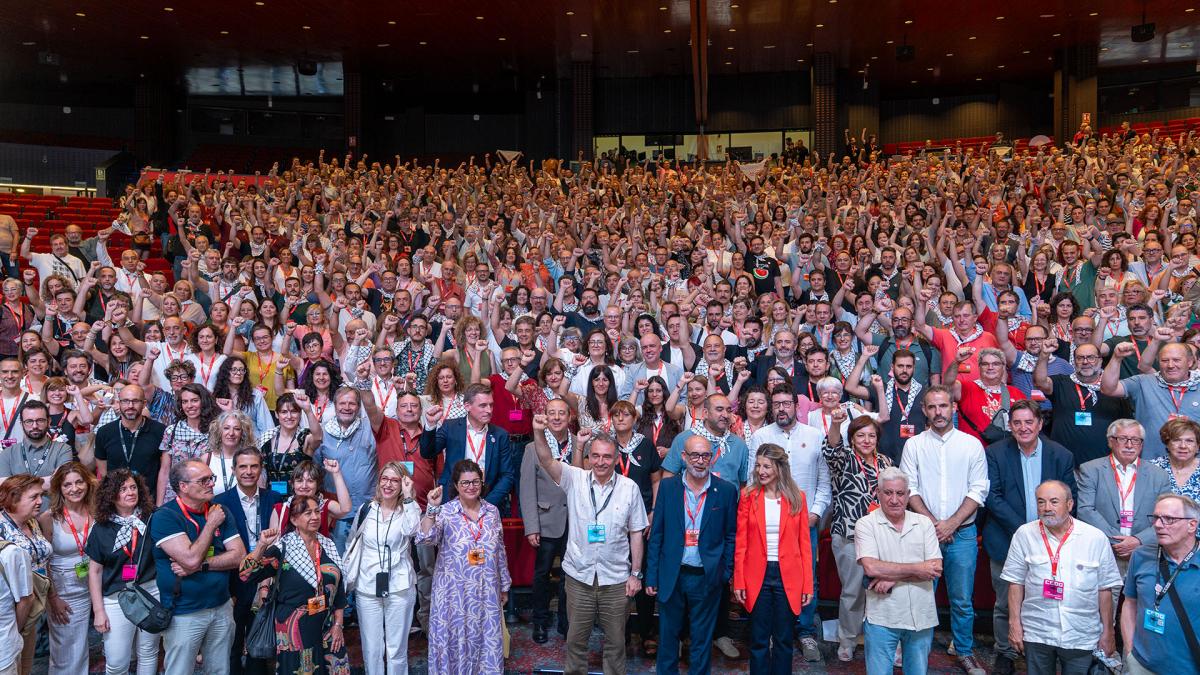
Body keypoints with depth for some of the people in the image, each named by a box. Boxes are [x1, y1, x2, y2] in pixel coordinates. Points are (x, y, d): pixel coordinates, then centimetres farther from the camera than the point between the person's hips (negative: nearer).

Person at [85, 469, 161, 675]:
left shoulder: (152, 520, -3)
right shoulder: (101, 529, -1)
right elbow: (94, 571, 3)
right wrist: (98, 610, 0)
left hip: (151, 593, 0)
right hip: (117, 599, 0)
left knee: (148, 654, 14)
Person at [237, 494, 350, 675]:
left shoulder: (328, 545, 6)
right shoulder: (283, 547, -7)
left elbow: (339, 588, 9)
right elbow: (246, 575, -16)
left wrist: (338, 624, 4)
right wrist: (262, 546, -28)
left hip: (327, 627, 4)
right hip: (295, 629, -4)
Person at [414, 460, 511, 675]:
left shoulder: (492, 511, 2)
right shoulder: (445, 512, -8)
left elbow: (500, 551, 10)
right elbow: (424, 540, -22)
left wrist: (504, 586, 15)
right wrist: (432, 508, -31)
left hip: (486, 591, 3)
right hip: (454, 592, -3)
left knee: (486, 640, 11)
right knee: (454, 640, 6)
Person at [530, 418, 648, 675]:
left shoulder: (630, 488, -5)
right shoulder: (575, 479, -4)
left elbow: (636, 533, 1)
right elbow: (546, 460, -19)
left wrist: (636, 573, 0)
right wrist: (539, 432, -37)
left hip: (616, 578, 0)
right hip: (579, 576, 1)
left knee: (615, 640, 13)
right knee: (576, 637, 14)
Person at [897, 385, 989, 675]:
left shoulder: (972, 444, 2)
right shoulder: (913, 445, 3)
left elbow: (978, 490, -1)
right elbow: (910, 489, 0)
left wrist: (951, 523, -10)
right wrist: (932, 523, -10)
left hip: (962, 532, 0)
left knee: (962, 599, 6)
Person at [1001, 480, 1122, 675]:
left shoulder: (1096, 538, -3)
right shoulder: (1024, 534, -3)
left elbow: (1104, 589, 2)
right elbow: (1016, 582, 1)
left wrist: (1108, 632, 5)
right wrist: (1014, 624, -2)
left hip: (1081, 637, 0)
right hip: (1036, 634, 0)